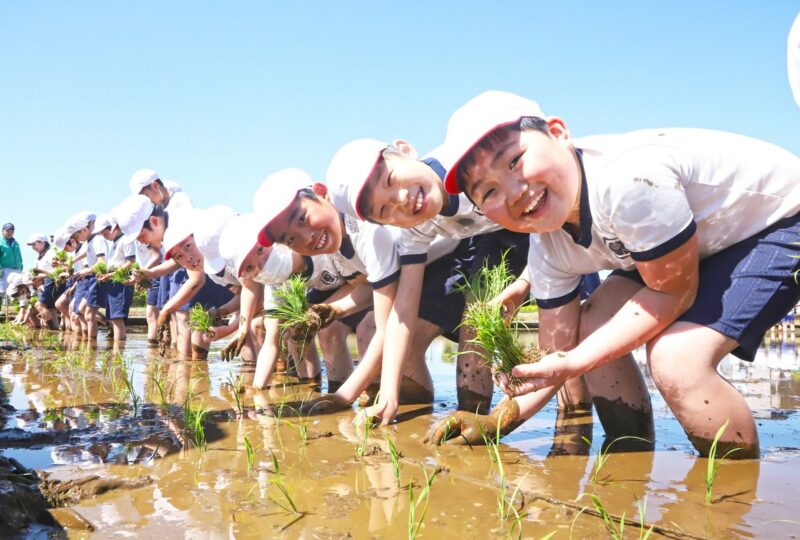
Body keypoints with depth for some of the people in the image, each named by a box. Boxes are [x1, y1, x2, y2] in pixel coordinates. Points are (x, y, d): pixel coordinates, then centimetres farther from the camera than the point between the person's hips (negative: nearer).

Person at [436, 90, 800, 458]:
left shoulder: (628, 179, -37)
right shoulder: (547, 249, -11)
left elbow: (673, 292, -26)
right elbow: (558, 350, -2)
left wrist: (575, 363, -28)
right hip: (713, 237, 8)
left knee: (676, 358, -26)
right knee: (591, 328, -2)